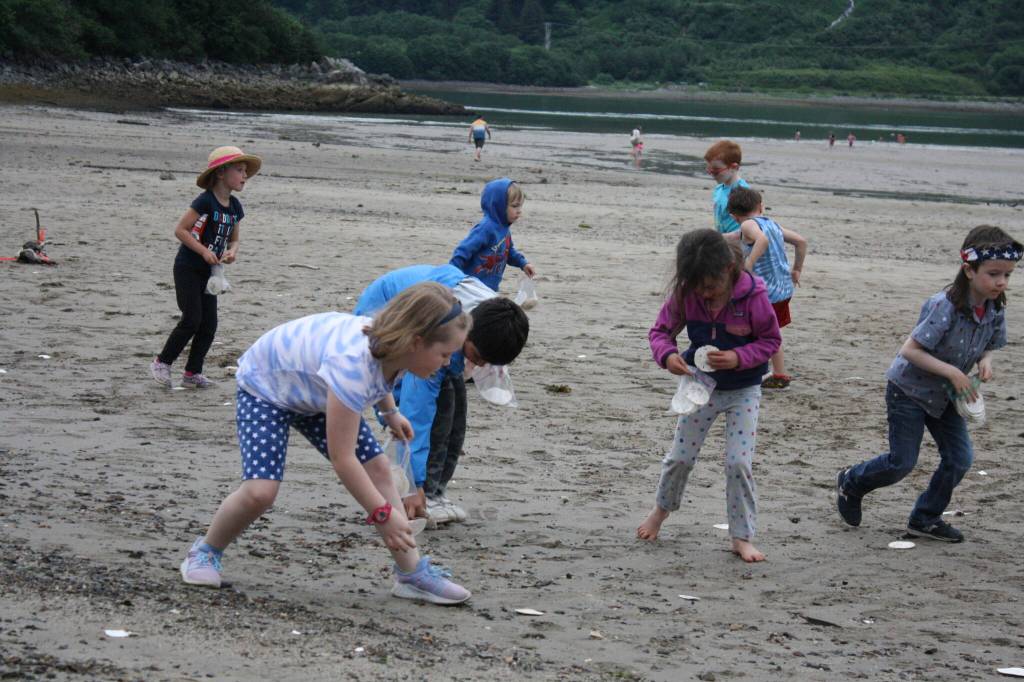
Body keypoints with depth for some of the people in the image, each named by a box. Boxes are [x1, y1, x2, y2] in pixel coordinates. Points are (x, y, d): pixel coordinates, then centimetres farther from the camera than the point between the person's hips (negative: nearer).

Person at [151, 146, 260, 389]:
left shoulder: (234, 206, 5)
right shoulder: (205, 201, -17)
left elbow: (234, 239, 16)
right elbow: (180, 229, -16)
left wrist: (232, 251, -6)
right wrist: (204, 250, -22)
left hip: (208, 272, 8)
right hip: (188, 268, -7)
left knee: (209, 325, 3)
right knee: (192, 320, -11)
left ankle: (192, 373, 11)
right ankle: (161, 362, 4)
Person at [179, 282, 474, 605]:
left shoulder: (395, 345, -20)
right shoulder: (351, 363, -45)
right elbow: (342, 458, -38)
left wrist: (390, 412, 16)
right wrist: (383, 513, -33)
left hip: (312, 388, 8)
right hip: (264, 385, -8)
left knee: (379, 468, -2)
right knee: (260, 491, -23)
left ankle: (412, 574, 5)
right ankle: (206, 552, 5)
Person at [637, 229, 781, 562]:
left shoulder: (752, 297, -25)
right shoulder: (685, 295, -16)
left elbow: (771, 340, -14)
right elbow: (661, 330, -6)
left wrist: (738, 357, -30)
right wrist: (667, 355, -28)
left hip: (743, 390, -2)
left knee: (739, 463, -7)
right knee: (681, 456, 9)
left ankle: (742, 537, 6)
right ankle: (662, 509, 38)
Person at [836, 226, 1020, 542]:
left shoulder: (995, 309, -9)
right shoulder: (945, 306, -31)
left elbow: (988, 346, 9)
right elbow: (910, 350, -28)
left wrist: (985, 361, -14)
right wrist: (952, 372, -31)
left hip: (944, 396, 7)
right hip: (909, 389, -7)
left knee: (960, 458, 0)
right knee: (902, 462, -1)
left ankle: (925, 519, 17)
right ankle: (851, 482, 28)